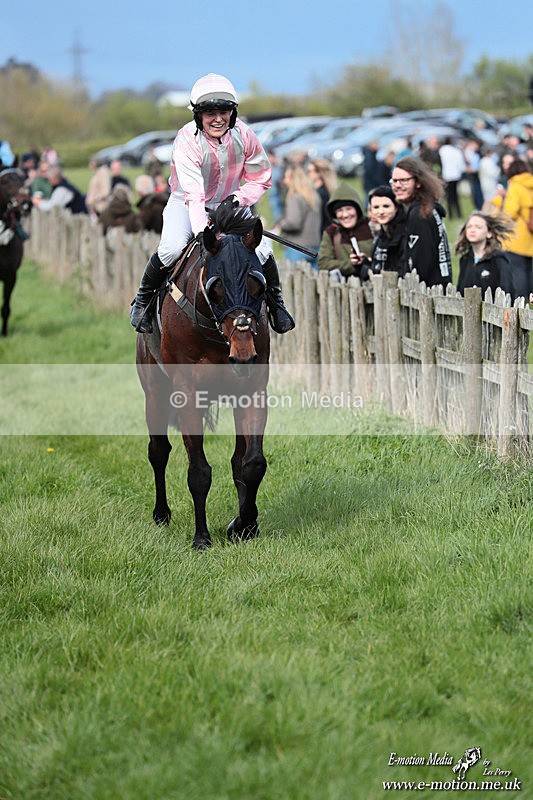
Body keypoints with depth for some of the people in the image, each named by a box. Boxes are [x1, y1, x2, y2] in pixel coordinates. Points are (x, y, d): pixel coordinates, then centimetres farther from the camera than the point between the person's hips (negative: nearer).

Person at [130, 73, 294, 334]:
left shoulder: (243, 135, -16)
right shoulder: (186, 141, -29)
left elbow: (260, 179, -2)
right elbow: (193, 195, -39)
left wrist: (237, 199, -20)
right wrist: (201, 232, -52)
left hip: (230, 204, 3)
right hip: (186, 203, -3)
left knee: (262, 249, -15)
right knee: (171, 248, -29)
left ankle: (275, 302, 14)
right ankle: (143, 299, -2)